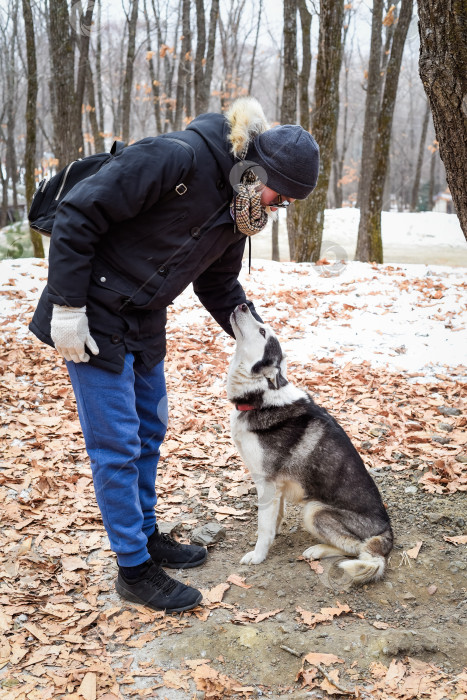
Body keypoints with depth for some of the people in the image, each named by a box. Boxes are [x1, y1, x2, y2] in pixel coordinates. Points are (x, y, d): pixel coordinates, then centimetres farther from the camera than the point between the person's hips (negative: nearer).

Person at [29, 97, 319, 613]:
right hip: (92, 317, -8)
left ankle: (146, 535, 35)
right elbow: (78, 214, -23)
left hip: (145, 322, 9)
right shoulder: (174, 158, -24)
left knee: (150, 431, 17)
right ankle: (134, 569, 13)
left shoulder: (236, 207, 3)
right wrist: (67, 307, -21)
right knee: (116, 445, -1)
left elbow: (219, 284, 15)